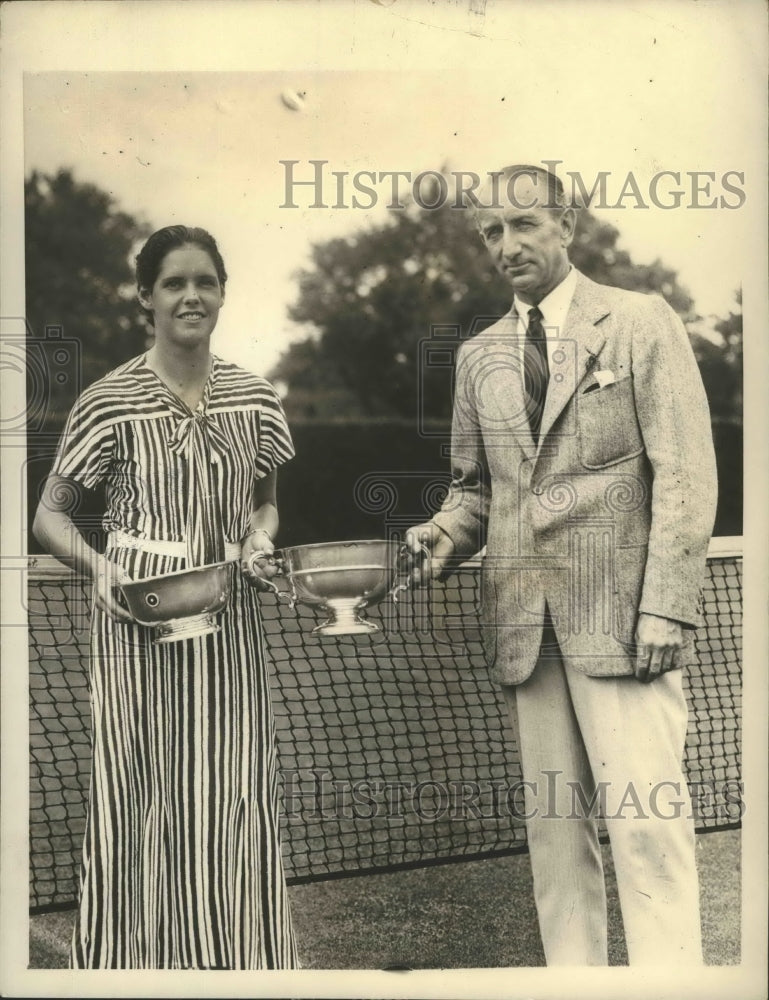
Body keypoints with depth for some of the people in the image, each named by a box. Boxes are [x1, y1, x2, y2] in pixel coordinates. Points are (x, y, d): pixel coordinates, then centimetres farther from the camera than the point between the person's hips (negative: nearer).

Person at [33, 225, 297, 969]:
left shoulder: (253, 398, 5)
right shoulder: (110, 401, -6)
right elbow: (49, 516, 0)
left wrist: (258, 541, -3)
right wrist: (99, 566, -18)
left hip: (229, 622, 4)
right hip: (140, 622, -3)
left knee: (237, 795, 8)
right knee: (146, 795, 3)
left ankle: (238, 960, 24)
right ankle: (142, 958, 21)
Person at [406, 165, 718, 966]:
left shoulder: (641, 323, 1)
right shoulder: (478, 356, 15)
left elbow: (684, 473, -5)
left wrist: (665, 606, -13)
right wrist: (446, 534, -1)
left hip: (618, 611, -4)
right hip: (523, 620, 5)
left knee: (643, 821, -7)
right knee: (552, 825, 7)